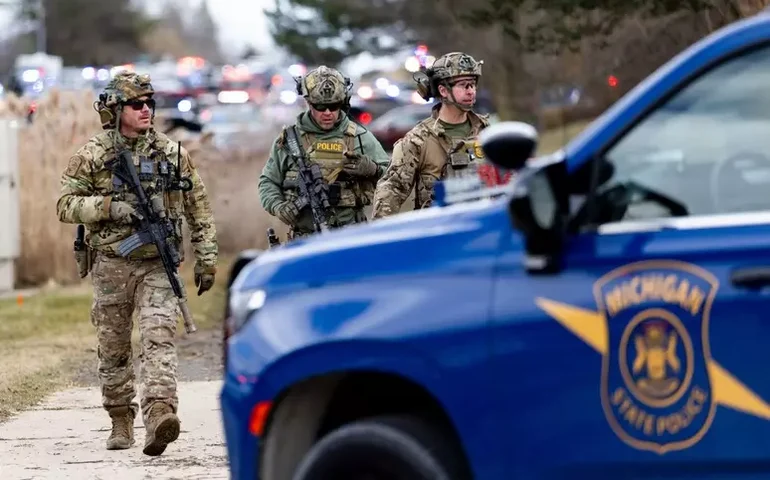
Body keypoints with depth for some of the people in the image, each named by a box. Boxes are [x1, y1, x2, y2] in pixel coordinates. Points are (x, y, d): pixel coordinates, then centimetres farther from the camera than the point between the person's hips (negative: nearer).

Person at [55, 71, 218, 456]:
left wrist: (206, 258, 7)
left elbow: (199, 208, 11)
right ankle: (121, 422, 22)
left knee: (159, 340, -17)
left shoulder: (172, 154, 6)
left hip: (157, 266, -1)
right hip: (110, 264, 1)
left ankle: (159, 416, -31)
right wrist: (109, 208, -17)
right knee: (113, 349, 9)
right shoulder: (92, 156, 2)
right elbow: (66, 205, -2)